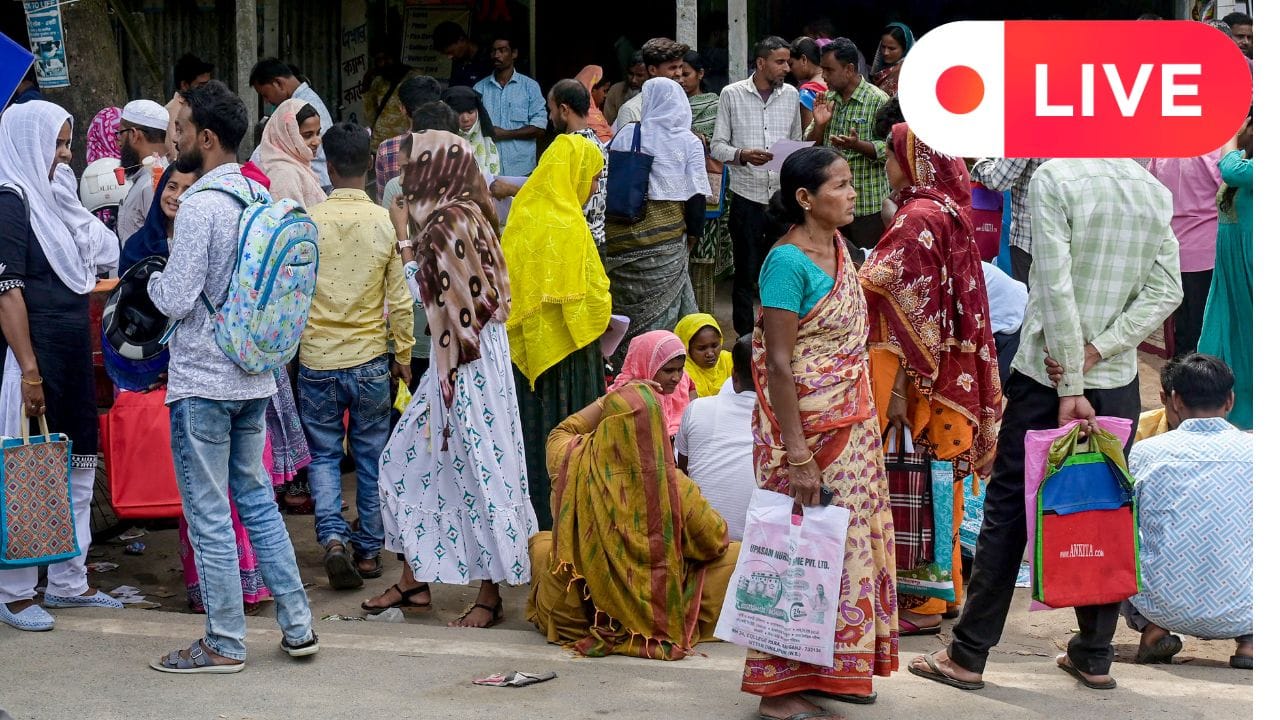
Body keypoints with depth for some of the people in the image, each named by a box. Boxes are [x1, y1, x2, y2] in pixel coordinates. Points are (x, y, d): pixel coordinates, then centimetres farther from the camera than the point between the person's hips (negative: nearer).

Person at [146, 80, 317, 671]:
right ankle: (297, 627, 17)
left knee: (209, 515, 1)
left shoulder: (199, 206, -18)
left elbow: (175, 300, -21)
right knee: (257, 500, 16)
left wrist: (151, 279, 1)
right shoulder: (261, 197, 7)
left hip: (202, 379, -8)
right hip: (254, 375, 8)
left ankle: (224, 644, 8)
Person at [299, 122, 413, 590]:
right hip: (370, 359, 0)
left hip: (317, 359, 0)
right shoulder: (386, 223, -7)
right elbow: (399, 299, -3)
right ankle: (369, 550, 18)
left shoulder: (307, 223, -7)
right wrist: (404, 354, 9)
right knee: (371, 456, 13)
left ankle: (333, 538, -9)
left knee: (324, 455, 10)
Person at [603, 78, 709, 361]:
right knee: (662, 306, 6)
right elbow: (697, 196, -5)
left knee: (628, 304, 10)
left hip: (621, 232, 1)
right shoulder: (689, 143, -1)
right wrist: (693, 233, 7)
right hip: (667, 236, -1)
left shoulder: (626, 135, 2)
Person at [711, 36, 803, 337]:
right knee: (746, 272, 6)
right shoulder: (732, 94, -2)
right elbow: (717, 146, -2)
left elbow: (796, 143, 15)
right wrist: (743, 155, -19)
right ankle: (745, 338, 15)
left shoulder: (791, 95, 8)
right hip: (747, 197, -3)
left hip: (783, 196, 3)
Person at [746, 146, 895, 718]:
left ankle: (829, 670, 25)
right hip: (807, 428, -8)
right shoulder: (788, 262, -18)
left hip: (851, 427, 9)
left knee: (848, 539, 13)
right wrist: (799, 458, -22)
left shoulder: (838, 246, 8)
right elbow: (779, 365, -20)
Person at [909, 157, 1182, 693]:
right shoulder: (1156, 191, 4)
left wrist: (1069, 386, -15)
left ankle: (968, 656, 8)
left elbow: (1056, 288, -17)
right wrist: (1096, 353, -8)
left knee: (1007, 509, 3)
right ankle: (1095, 656, 19)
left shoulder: (1055, 178, -13)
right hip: (1119, 382, 4)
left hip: (1046, 375, -4)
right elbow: (1166, 291, -1)